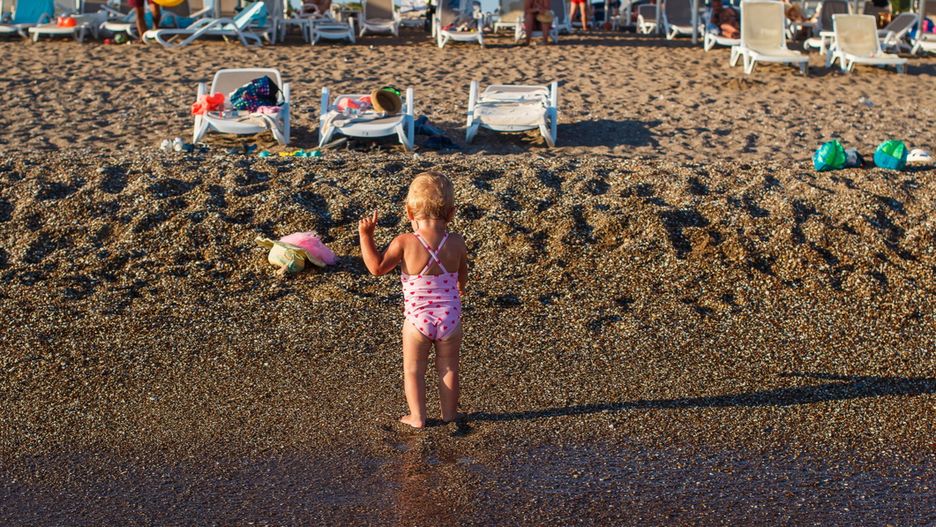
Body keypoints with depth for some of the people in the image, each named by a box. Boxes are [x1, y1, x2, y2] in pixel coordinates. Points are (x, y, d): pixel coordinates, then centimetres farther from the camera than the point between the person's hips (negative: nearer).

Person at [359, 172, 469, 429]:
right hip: (450, 318, 2)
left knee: (413, 369, 16)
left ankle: (417, 417, 22)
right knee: (448, 368, 19)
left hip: (417, 320, -2)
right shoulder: (457, 243, -8)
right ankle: (449, 413, 31)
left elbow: (377, 267, -15)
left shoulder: (404, 242, -17)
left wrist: (365, 235, -10)